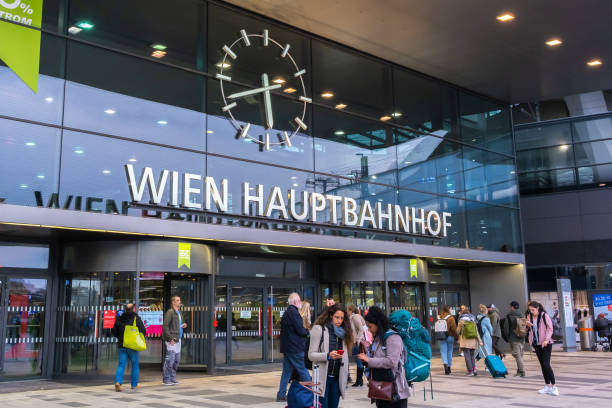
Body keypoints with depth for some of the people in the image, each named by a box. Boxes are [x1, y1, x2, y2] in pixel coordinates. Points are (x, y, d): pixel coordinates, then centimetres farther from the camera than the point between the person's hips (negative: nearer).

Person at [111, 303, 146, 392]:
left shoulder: (119, 319, 4)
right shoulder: (136, 318, -8)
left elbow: (113, 331, 9)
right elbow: (143, 331, -9)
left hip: (122, 345, 3)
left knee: (121, 365, 5)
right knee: (135, 365, 11)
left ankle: (118, 381, -16)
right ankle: (134, 385, 16)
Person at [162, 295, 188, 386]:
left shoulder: (178, 313, 19)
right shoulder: (169, 312, -9)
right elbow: (165, 326, -16)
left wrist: (182, 326, 7)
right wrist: (170, 338, -20)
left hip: (178, 339, 9)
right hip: (171, 340, -9)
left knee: (177, 360, 11)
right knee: (170, 360, -6)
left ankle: (172, 378, 20)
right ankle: (166, 379, 2)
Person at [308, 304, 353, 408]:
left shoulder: (343, 332, 11)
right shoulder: (319, 329, -5)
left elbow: (345, 356, 14)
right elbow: (311, 355, -8)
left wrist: (345, 376, 8)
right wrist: (328, 355, -23)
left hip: (337, 378, 5)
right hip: (322, 378, -5)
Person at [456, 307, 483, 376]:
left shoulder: (461, 321, 0)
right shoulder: (473, 321, 10)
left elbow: (458, 331, 4)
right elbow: (477, 332, 7)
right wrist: (480, 341, 8)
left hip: (465, 341, -4)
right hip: (473, 341, 4)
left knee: (467, 357, -1)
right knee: (472, 356, 13)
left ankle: (470, 371, -5)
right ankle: (474, 368, -4)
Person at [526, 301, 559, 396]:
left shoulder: (544, 315, -8)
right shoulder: (530, 316, 7)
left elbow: (550, 328, -10)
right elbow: (529, 329, 17)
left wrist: (546, 340, -21)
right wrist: (528, 325, -5)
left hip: (546, 344, -6)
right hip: (536, 343, 6)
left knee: (546, 364, -13)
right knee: (542, 365, 9)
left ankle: (553, 386, -4)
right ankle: (548, 386, 16)